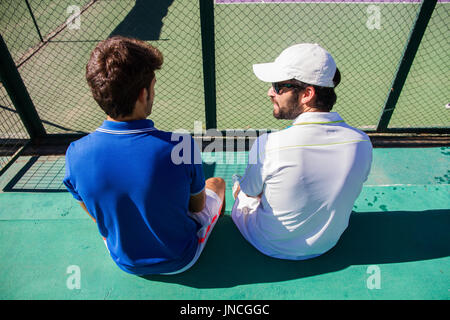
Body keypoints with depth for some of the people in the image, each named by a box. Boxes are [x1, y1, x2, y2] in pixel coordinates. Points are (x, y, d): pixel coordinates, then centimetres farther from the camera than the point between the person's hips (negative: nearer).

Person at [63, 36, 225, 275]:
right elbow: (198, 205, -14)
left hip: (125, 264, 3)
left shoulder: (75, 154, -24)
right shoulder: (180, 146, -34)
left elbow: (96, 215, -5)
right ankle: (216, 223, 51)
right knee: (217, 183, 20)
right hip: (180, 260, -2)